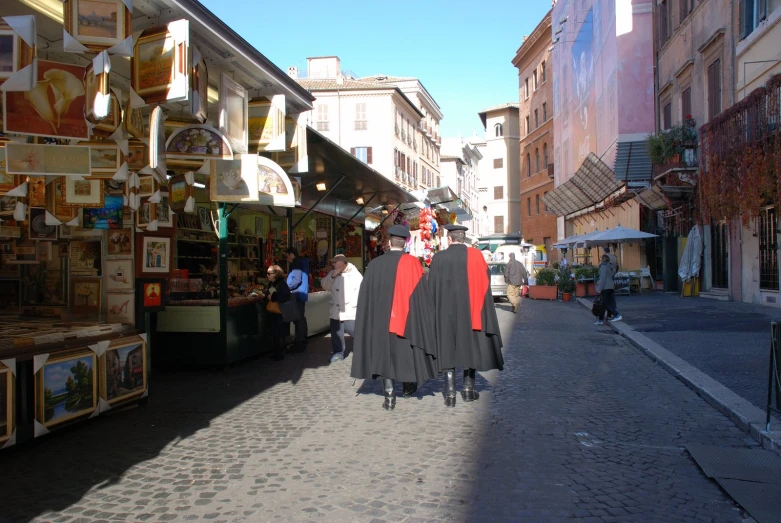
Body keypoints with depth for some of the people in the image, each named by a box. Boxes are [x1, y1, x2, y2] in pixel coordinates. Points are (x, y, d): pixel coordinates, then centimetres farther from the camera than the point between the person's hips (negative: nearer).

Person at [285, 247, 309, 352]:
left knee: (298, 319, -8)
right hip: (301, 294, 10)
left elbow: (297, 280, -21)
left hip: (298, 295, -10)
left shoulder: (297, 263, -13)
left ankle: (299, 344, -6)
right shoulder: (301, 262, 17)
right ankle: (302, 343, 21)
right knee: (301, 318, 14)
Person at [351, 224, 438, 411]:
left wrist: (369, 322, 11)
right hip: (406, 318, -1)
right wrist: (425, 317, 3)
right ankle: (409, 386, 32)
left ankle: (389, 396, 2)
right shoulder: (411, 263, -8)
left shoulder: (375, 264, -1)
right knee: (406, 351, 17)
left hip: (380, 319, 1)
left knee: (385, 354, 6)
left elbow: (365, 296, 2)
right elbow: (421, 293, -6)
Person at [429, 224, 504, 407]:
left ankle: (450, 393, 3)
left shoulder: (438, 258, -2)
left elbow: (432, 287, 1)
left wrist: (436, 313, 9)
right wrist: (481, 309, 6)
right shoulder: (475, 255, -3)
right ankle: (468, 388, 16)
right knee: (471, 346, 14)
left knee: (448, 349, 5)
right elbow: (484, 284, -2)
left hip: (445, 311, 0)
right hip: (470, 310, 0)